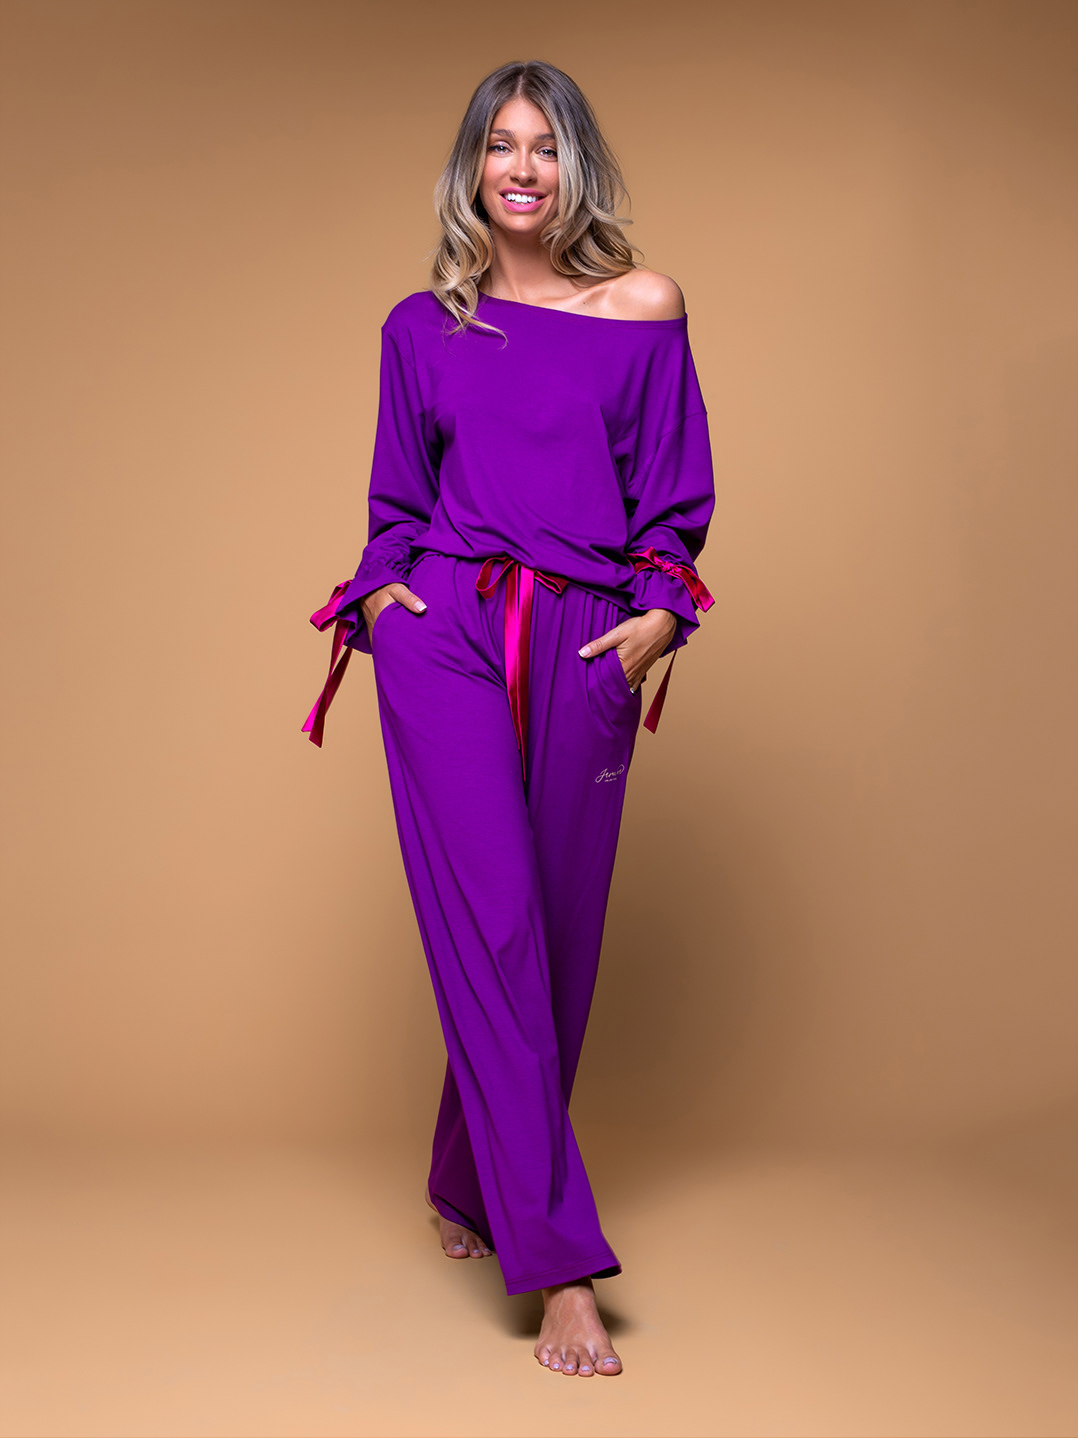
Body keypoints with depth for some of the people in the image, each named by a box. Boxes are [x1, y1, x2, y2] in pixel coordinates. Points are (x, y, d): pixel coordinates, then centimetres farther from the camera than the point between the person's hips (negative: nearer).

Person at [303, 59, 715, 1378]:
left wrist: (660, 614, -5)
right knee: (491, 923, -11)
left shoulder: (645, 310, 9)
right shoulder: (422, 326, 12)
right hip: (445, 636, -1)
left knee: (556, 934, 5)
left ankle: (468, 1188, 29)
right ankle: (561, 1264, -8)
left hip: (586, 650, 1)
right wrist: (379, 589, -1)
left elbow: (678, 499, 9)